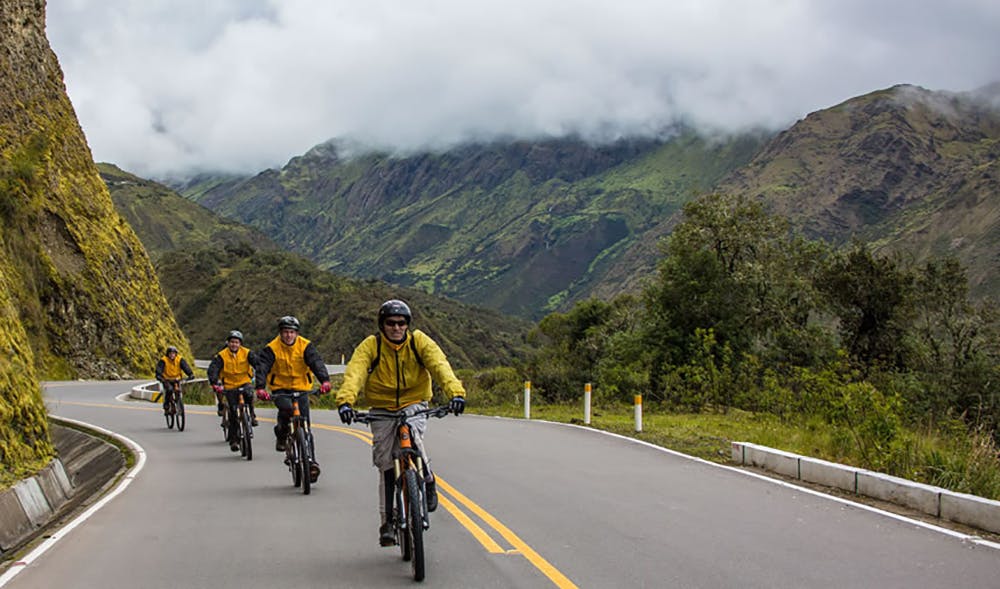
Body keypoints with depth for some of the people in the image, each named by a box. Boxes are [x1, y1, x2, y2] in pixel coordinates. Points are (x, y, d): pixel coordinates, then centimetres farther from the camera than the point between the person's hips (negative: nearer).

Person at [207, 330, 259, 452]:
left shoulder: (247, 353, -6)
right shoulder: (221, 356, -7)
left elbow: (258, 364, -15)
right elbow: (212, 370, -16)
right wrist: (215, 383, -32)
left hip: (245, 383, 0)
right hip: (230, 386, 0)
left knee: (248, 393, -36)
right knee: (233, 413, -5)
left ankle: (252, 415, -12)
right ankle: (234, 440, 5)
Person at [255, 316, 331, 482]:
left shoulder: (305, 346, -6)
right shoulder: (272, 348, -9)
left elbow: (316, 362, -19)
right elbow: (262, 367, -19)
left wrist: (325, 380, -37)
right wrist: (260, 387, -37)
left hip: (301, 389, 1)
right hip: (280, 389, -1)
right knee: (286, 408, -33)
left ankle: (311, 462, -3)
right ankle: (281, 436, -5)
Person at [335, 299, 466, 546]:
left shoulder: (420, 342, -9)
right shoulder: (370, 346, -11)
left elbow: (440, 366, -24)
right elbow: (355, 372, -26)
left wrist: (455, 392, -42)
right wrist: (345, 400, -45)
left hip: (414, 405, -1)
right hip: (382, 409, 1)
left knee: (412, 433, -32)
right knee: (386, 466, -3)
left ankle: (428, 483, -6)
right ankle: (388, 522, 9)